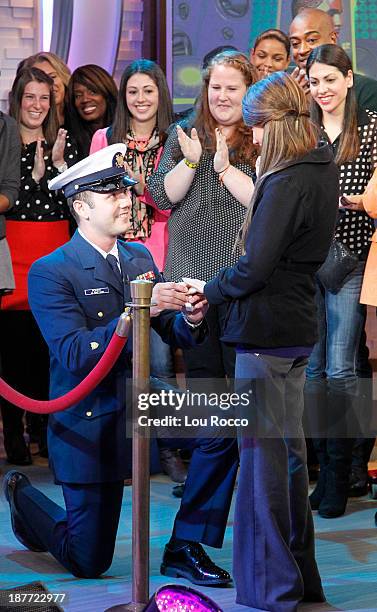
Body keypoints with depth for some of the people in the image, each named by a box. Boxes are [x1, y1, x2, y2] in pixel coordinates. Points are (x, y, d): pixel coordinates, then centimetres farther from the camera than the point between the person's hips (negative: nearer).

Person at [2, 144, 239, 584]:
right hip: (90, 421, -5)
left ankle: (185, 548, -6)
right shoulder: (49, 273, -14)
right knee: (88, 563, 1)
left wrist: (191, 317, -18)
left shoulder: (139, 257, 6)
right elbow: (75, 355, -25)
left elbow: (175, 335, 6)